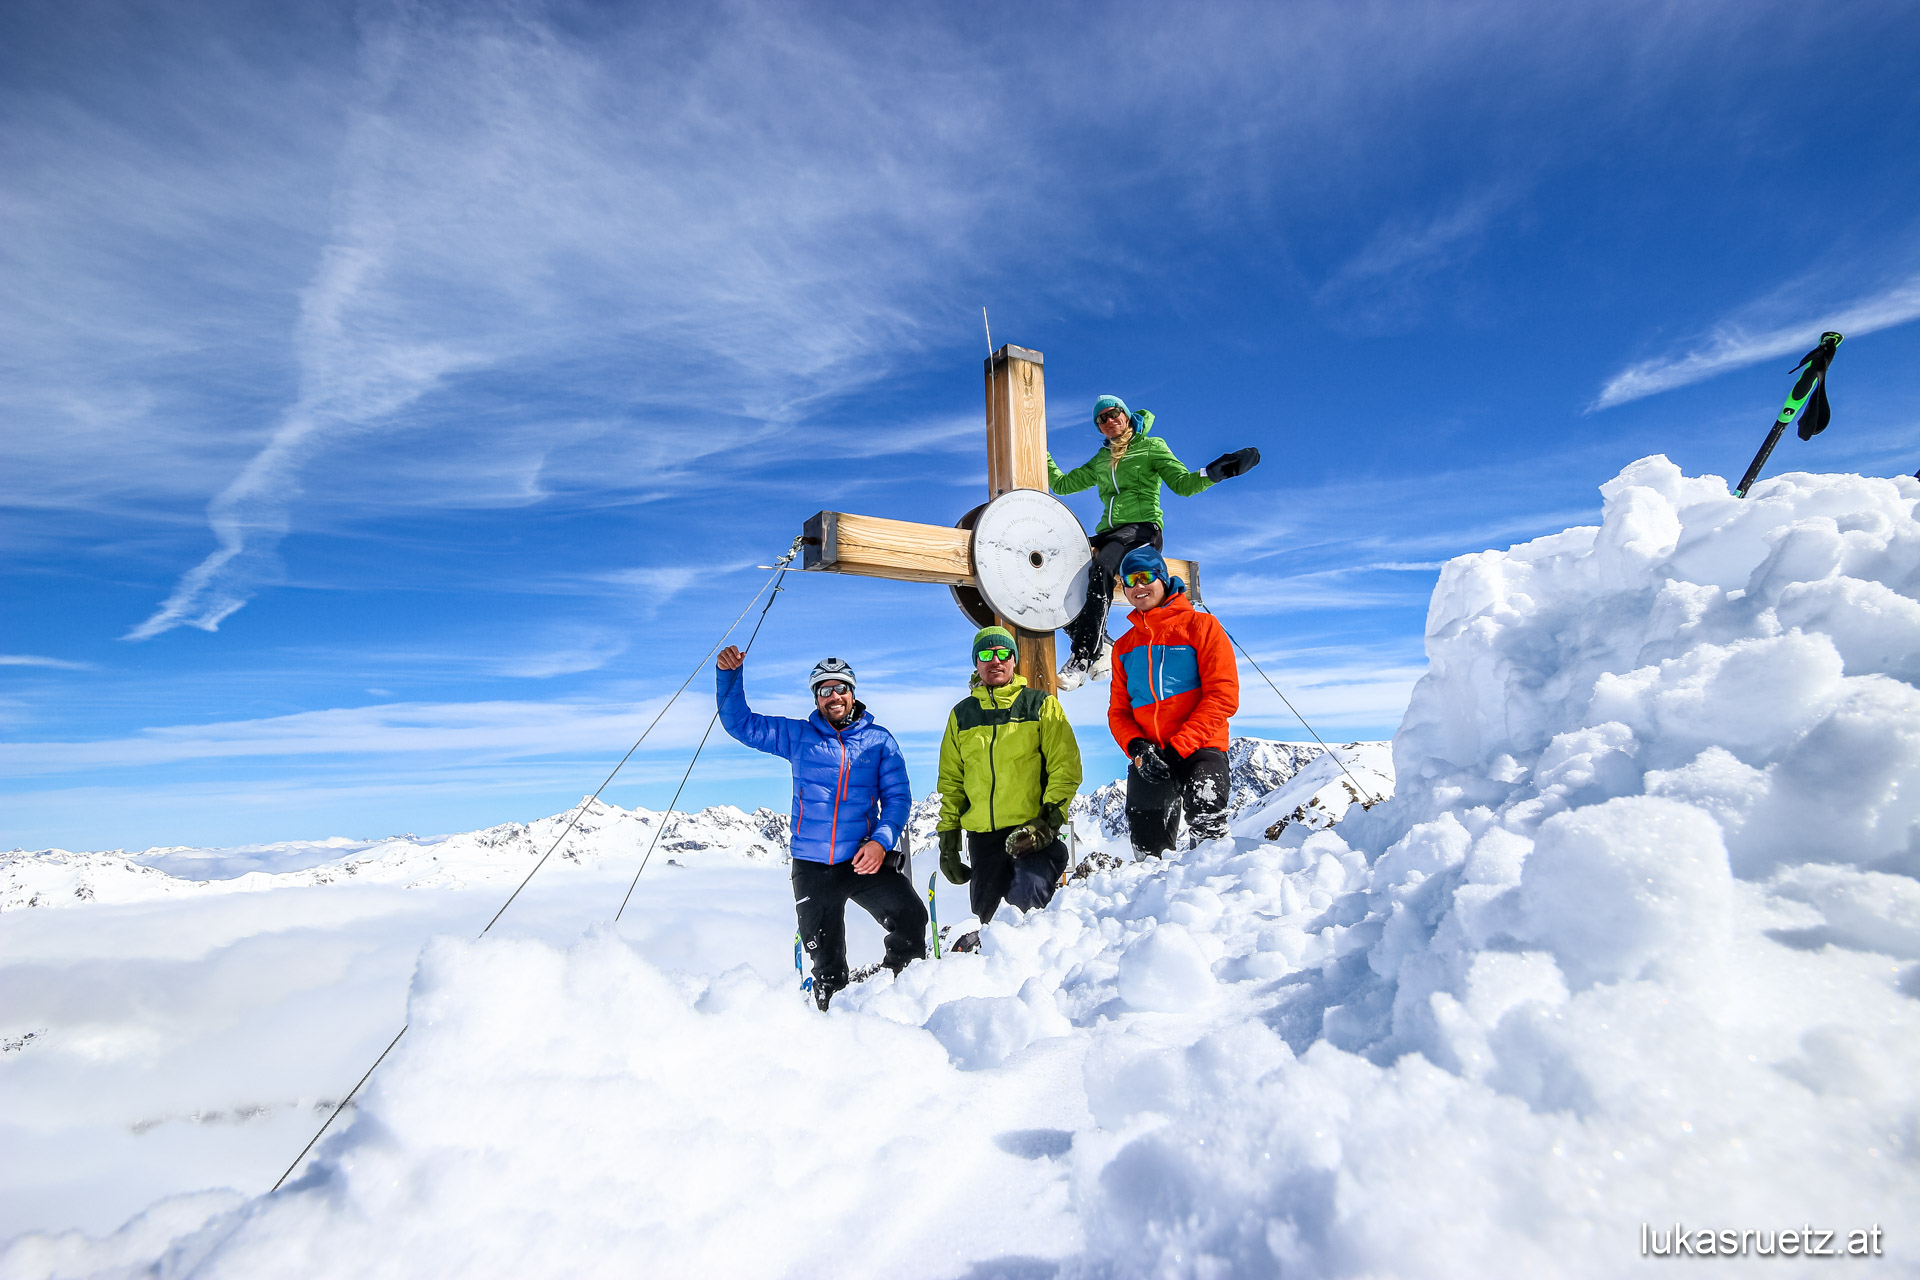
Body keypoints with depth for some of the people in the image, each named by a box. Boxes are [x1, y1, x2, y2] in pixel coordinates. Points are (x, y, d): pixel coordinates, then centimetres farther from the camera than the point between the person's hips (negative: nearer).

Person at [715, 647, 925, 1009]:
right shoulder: (798, 736, 7)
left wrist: (881, 840, -16)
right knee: (826, 962, 8)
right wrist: (729, 675, -10)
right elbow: (739, 723, 6)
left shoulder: (879, 741, 4)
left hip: (864, 859, -1)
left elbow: (898, 797, 1)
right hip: (811, 866, 1)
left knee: (911, 919, -21)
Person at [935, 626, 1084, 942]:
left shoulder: (1041, 705, 5)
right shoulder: (961, 714, 14)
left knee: (1026, 897, -26)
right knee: (984, 915, 9)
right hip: (983, 836, 4)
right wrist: (948, 837, 12)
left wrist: (1048, 822, -11)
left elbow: (1066, 767, -1)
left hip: (1034, 831, -3)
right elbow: (951, 782, 19)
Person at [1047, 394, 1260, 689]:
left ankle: (1082, 658, -43)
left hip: (1142, 529, -5)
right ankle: (1099, 647, -18)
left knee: (1101, 566, -38)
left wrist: (1213, 473, -16)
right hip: (1108, 533, 5)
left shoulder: (1152, 447, 13)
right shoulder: (1099, 461, 26)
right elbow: (1061, 484, 32)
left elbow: (1184, 484, 2)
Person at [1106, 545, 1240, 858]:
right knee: (1148, 853, 4)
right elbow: (1118, 711, 13)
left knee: (1207, 825, -29)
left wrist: (1178, 747, -14)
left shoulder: (1200, 626, 4)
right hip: (1146, 759, 4)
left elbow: (1223, 694, -6)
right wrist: (1137, 747, -9)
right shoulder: (1124, 647, 18)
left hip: (1198, 749, -4)